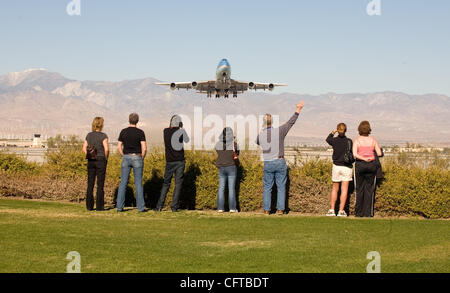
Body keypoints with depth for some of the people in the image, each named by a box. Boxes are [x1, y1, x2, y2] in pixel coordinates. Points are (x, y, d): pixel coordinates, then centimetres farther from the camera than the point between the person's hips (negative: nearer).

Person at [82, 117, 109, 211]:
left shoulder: (89, 135, 6)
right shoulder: (103, 136, -9)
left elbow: (84, 149, 6)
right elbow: (106, 149, -16)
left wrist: (90, 157, 12)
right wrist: (106, 158, -1)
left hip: (90, 161, 4)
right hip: (101, 161, -4)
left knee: (90, 184, 7)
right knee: (100, 185, 0)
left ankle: (89, 205, 8)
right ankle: (99, 206, 1)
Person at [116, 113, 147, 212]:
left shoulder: (123, 132, 2)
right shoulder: (140, 132, -6)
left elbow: (119, 147, 1)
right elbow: (144, 148, -12)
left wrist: (124, 157, 12)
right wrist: (142, 159, 4)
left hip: (126, 158, 2)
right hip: (137, 158, -2)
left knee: (123, 183, 5)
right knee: (138, 183, 2)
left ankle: (120, 206, 2)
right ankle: (141, 207, 1)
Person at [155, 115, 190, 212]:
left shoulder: (165, 131, 0)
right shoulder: (181, 131, -5)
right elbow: (187, 140, 13)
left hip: (170, 162, 2)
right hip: (180, 161, -2)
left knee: (166, 183, 11)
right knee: (178, 184, 2)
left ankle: (159, 206, 5)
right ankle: (174, 206, -2)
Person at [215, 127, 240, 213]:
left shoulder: (218, 144, -1)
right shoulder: (234, 144, -8)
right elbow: (237, 154, 4)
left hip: (221, 168, 2)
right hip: (231, 167, -2)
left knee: (221, 188, 6)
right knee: (231, 188, 0)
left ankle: (220, 208, 4)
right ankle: (232, 208, 0)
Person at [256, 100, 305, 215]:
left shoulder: (260, 135, -4)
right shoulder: (279, 131, -10)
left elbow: (256, 143, 19)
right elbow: (291, 122, -2)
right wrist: (298, 109, 7)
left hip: (267, 164, 1)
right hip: (280, 162, -1)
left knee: (267, 187, 7)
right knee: (281, 186, 6)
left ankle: (266, 209, 4)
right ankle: (280, 209, 3)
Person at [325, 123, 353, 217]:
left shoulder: (334, 140, -3)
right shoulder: (349, 141, -9)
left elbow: (328, 139, 20)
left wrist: (333, 132, 33)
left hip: (336, 166, 2)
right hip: (347, 167, -2)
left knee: (335, 189, 14)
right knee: (344, 189, 1)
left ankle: (332, 210, 11)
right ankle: (341, 211, -2)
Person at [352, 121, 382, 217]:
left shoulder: (357, 140, -3)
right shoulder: (373, 140, 1)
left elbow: (354, 154, -16)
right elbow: (379, 153, 0)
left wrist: (364, 158, -11)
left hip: (360, 165, -1)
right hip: (371, 165, 1)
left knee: (359, 189, 5)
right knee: (369, 189, 5)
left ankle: (359, 212, 4)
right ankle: (368, 212, 1)